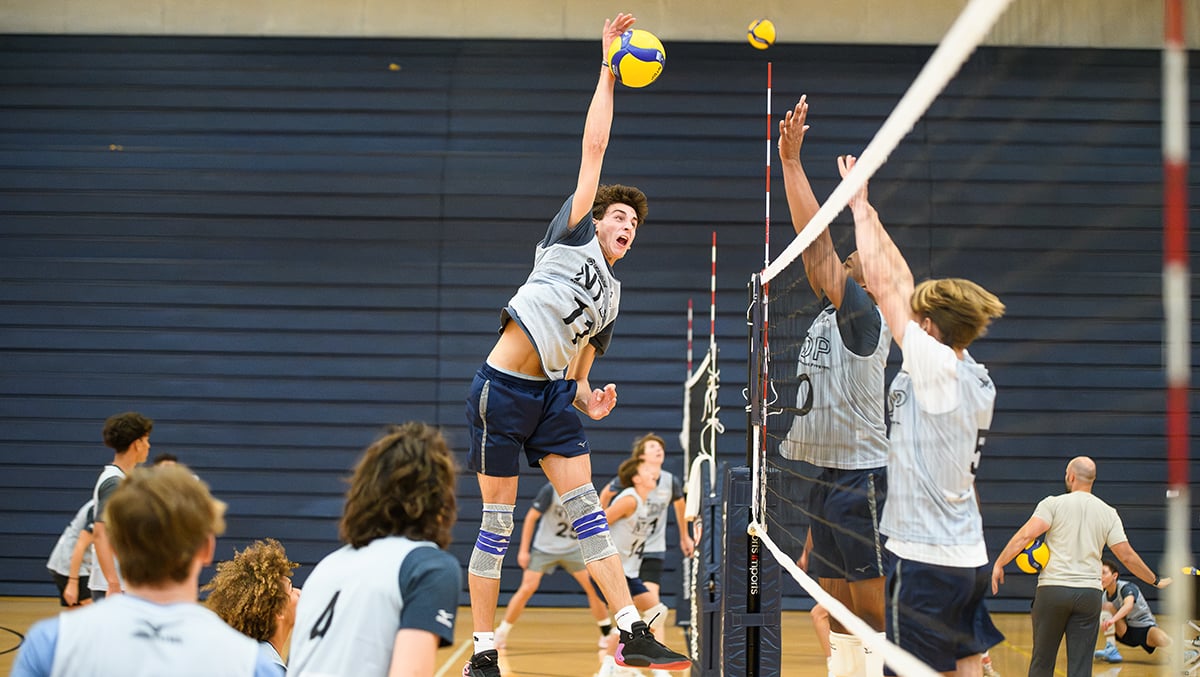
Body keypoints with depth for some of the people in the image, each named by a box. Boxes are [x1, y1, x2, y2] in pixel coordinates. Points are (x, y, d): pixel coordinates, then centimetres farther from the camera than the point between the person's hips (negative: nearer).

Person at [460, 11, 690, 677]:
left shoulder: (612, 298, 20)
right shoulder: (571, 236, 4)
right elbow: (593, 150, 1)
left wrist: (588, 397, 2)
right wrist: (608, 72, 0)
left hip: (553, 396, 6)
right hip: (502, 390, -6)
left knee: (586, 508, -3)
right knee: (497, 522, -1)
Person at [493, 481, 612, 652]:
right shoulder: (551, 490, -19)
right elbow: (531, 517, -11)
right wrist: (524, 550, -11)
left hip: (573, 549, 3)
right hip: (544, 548, -3)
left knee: (593, 587, -7)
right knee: (527, 588, -12)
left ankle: (608, 634, 9)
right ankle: (501, 634, 3)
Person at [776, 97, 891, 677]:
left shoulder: (865, 316, -9)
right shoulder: (830, 312, 13)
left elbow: (818, 240, -14)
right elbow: (813, 242, 13)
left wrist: (792, 160, -12)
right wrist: (788, 160, 11)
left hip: (859, 474, -9)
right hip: (821, 472, 9)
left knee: (874, 606, -7)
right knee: (837, 605, 11)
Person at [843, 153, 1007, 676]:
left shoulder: (936, 367, -14)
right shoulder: (977, 378, 8)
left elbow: (882, 283, -9)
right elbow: (903, 286, 15)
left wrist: (860, 207, 2)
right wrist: (868, 215, 21)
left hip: (925, 558, -9)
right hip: (969, 555, 9)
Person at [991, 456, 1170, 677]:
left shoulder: (1053, 504, -1)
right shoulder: (1108, 513, 8)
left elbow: (1027, 534, -14)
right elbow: (1126, 555, 5)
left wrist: (999, 564, -11)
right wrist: (1156, 581, 18)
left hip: (1052, 589, -2)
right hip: (1090, 593, 2)